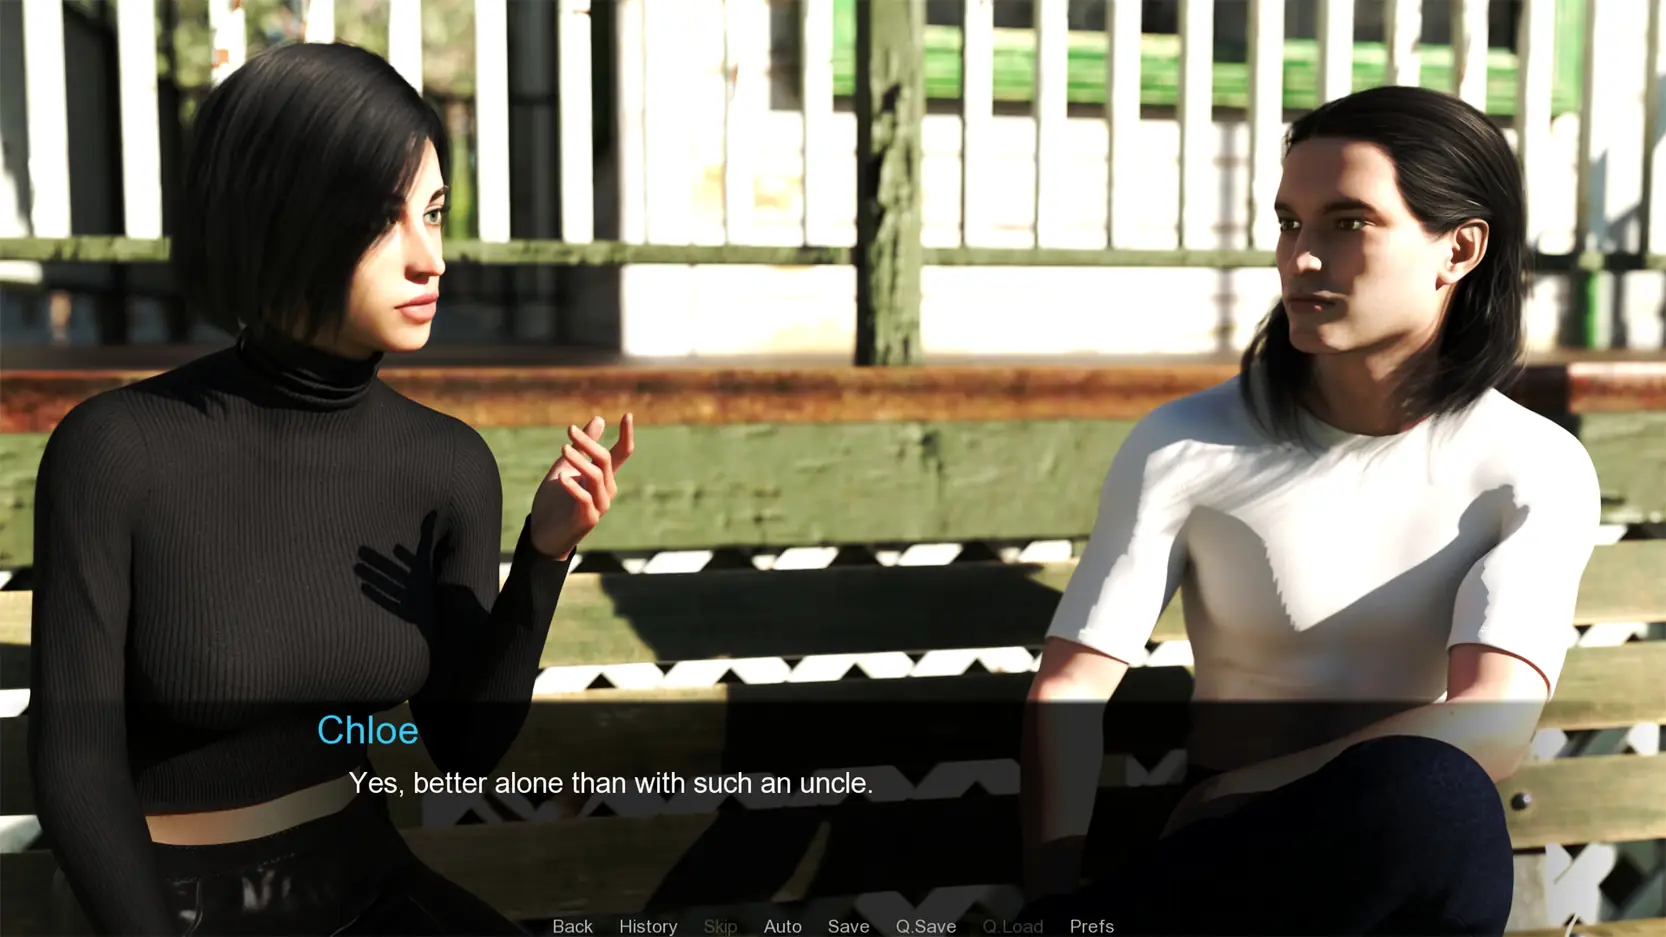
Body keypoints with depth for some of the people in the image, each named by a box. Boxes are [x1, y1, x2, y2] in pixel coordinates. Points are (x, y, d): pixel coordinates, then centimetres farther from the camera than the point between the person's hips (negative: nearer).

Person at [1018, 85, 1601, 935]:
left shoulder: (1536, 471, -4)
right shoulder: (1184, 446, -5)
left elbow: (1489, 723, -18)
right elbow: (1068, 690, -11)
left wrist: (1218, 804, -20)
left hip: (1418, 858, 2)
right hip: (1228, 861, -1)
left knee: (1422, 791, -36)